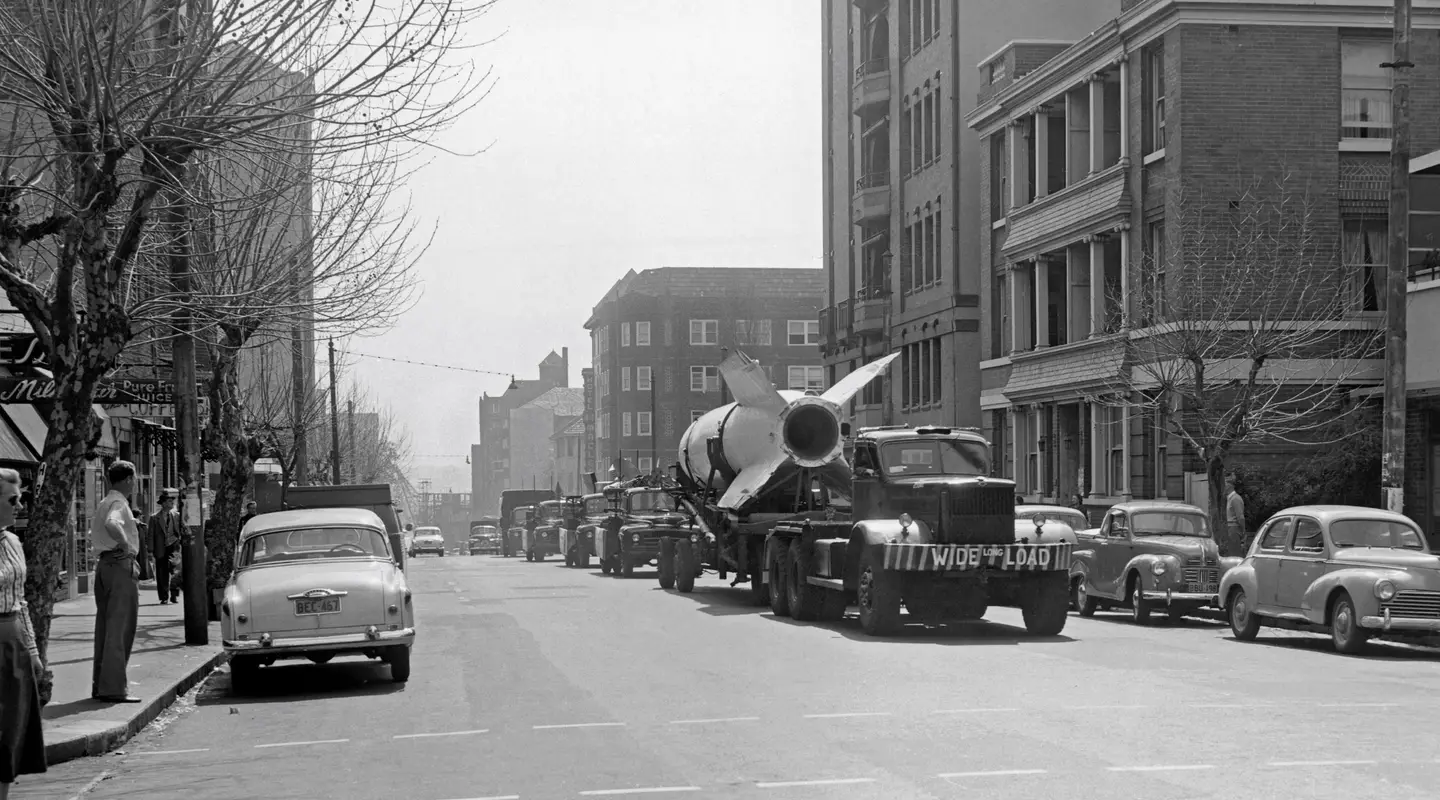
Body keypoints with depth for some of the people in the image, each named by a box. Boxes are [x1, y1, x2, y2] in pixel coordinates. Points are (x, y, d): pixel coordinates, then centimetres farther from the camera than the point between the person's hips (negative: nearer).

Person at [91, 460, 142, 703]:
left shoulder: (103, 503, 16)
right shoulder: (119, 504, -13)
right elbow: (112, 524, -35)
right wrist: (126, 545, -22)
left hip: (103, 563, 10)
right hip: (122, 564, -10)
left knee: (104, 626, 14)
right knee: (120, 628, -8)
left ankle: (99, 684, 19)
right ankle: (114, 687, -10)